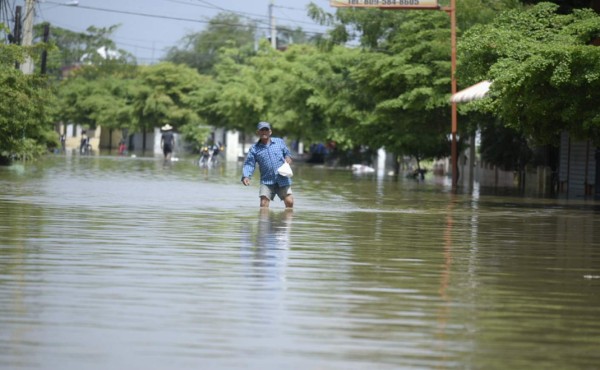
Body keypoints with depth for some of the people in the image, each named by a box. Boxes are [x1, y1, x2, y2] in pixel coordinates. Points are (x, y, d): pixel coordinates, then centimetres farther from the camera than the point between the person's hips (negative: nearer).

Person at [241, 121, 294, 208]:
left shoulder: (280, 142, 10)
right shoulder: (254, 149, 6)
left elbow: (287, 153, 24)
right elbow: (249, 164, 0)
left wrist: (288, 157, -1)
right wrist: (246, 176, -18)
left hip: (283, 179, 0)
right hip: (267, 181, 0)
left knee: (289, 202, -9)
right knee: (264, 203, -13)